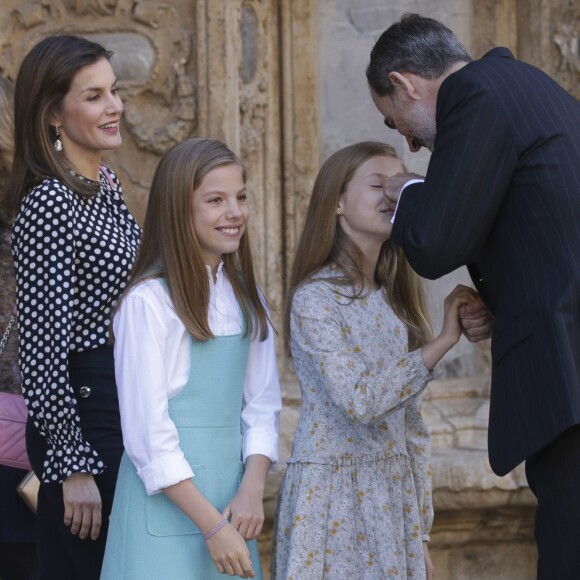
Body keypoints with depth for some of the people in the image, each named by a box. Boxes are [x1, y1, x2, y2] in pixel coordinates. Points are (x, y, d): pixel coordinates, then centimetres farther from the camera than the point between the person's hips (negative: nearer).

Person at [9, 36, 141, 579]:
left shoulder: (106, 185, 10)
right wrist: (73, 465, -19)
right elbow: (42, 348, -20)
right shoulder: (49, 205, -19)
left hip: (128, 407, 9)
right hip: (85, 414, -9)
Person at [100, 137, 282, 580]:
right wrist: (211, 525, -14)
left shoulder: (246, 298, 9)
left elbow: (262, 405, 8)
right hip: (167, 502, -6)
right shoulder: (148, 302, -11)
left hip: (228, 498, 6)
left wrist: (252, 491, -8)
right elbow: (147, 431, -13)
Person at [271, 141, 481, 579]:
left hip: (393, 498, 6)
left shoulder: (394, 303, 11)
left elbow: (411, 426, 13)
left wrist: (420, 534, 12)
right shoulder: (315, 298, -9)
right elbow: (359, 401, -21)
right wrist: (444, 341, -19)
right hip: (333, 497, -6)